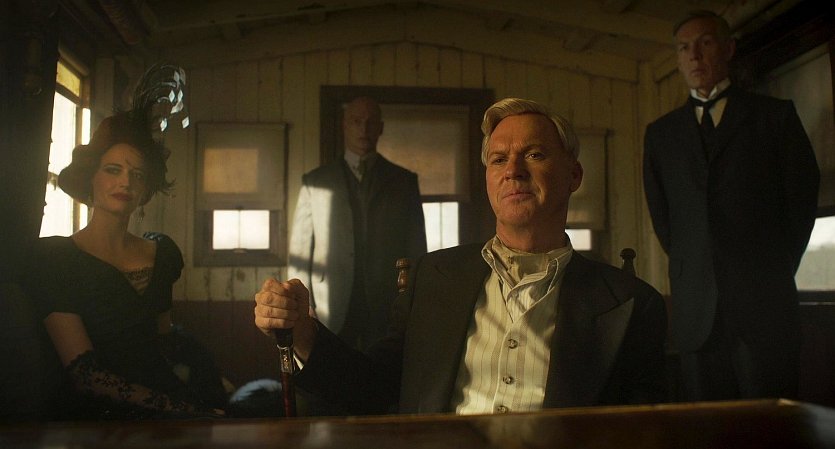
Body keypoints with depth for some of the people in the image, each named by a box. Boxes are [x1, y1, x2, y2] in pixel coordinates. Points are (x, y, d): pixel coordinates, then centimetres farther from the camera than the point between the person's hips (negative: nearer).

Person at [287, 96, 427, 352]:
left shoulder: (404, 181, 10)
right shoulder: (315, 182, 8)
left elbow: (416, 247, 7)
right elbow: (300, 250, 6)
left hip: (387, 306, 0)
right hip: (331, 308, 0)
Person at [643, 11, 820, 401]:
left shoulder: (775, 115, 9)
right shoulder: (660, 133, 15)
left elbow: (803, 195, 6)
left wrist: (776, 275, 4)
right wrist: (691, 272, 7)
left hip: (763, 300, -2)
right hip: (696, 308, 2)